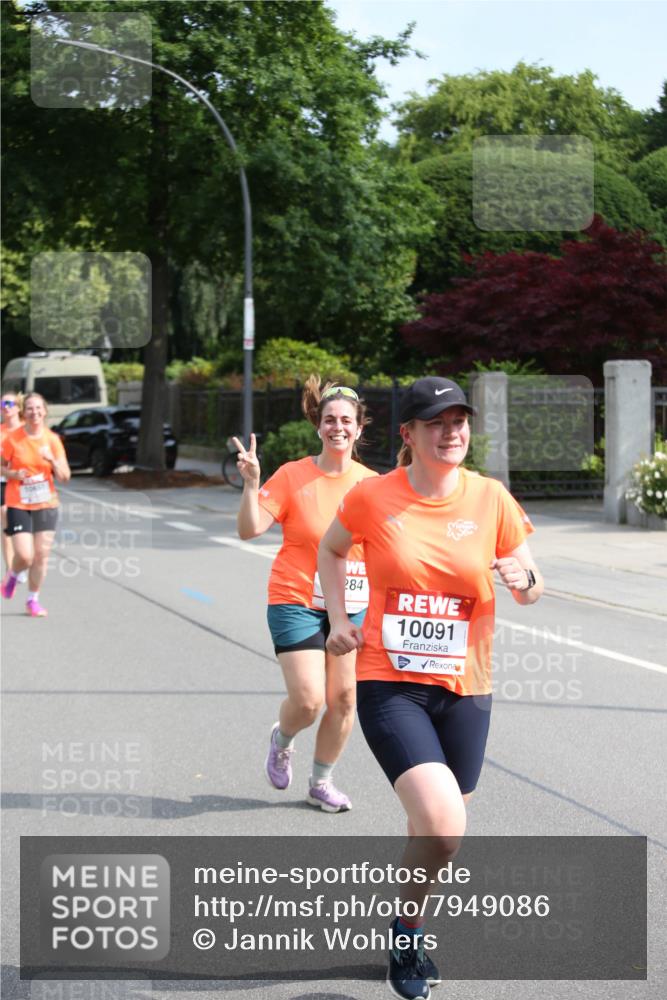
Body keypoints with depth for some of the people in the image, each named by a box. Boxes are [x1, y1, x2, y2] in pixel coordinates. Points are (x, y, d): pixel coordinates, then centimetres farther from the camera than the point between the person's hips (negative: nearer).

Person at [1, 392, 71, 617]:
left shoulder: (52, 439, -1)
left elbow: (64, 477, -1)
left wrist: (52, 460, -20)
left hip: (46, 505, 2)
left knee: (41, 555, 0)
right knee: (25, 556, -12)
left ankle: (33, 600, 18)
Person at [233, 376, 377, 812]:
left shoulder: (372, 483, 1)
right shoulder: (294, 475, -8)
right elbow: (250, 529, -12)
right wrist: (251, 483, -26)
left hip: (350, 607, 4)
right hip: (297, 602, -3)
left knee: (344, 698, 3)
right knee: (308, 700, -11)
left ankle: (321, 782, 24)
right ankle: (282, 740, 25)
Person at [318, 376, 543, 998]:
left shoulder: (491, 499, -1)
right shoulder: (372, 498, -6)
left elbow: (532, 590, 7)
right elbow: (330, 550, 15)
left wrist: (522, 581, -16)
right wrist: (339, 619, 2)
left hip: (464, 690, 3)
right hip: (389, 684, -3)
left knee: (439, 840, 11)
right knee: (442, 825, -20)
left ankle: (406, 929, 41)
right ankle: (407, 937, 7)